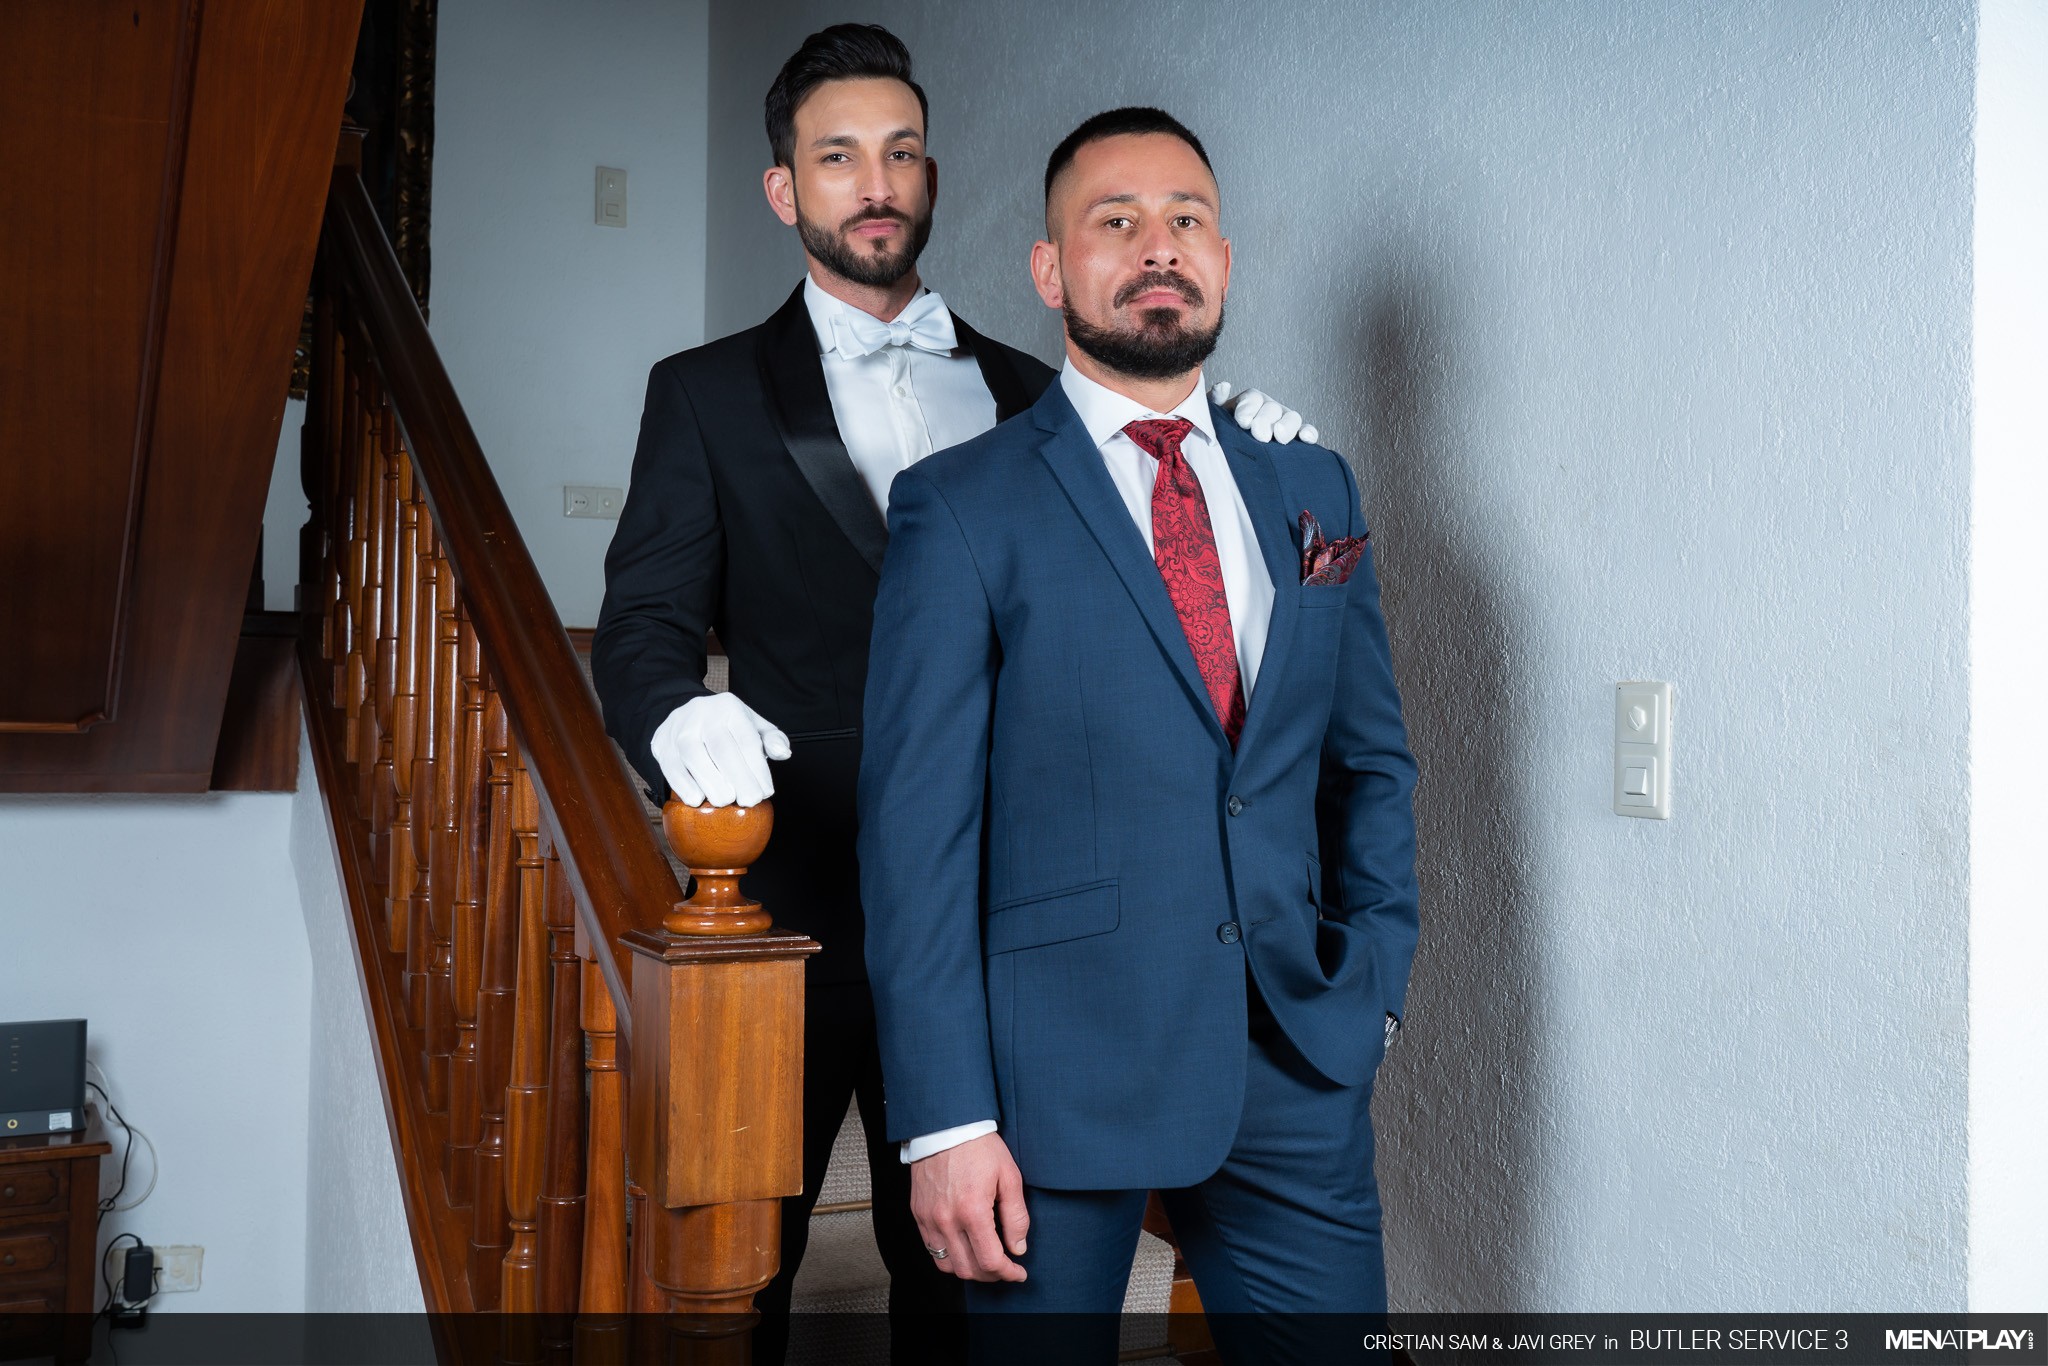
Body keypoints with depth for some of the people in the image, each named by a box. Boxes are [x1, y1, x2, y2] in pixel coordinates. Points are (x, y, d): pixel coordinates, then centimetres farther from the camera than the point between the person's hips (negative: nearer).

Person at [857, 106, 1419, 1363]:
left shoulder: (1316, 491, 10)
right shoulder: (960, 507, -4)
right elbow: (917, 828, -8)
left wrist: (1372, 984, 6)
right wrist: (947, 1119, -12)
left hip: (1297, 1069, 4)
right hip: (1057, 1071, -3)